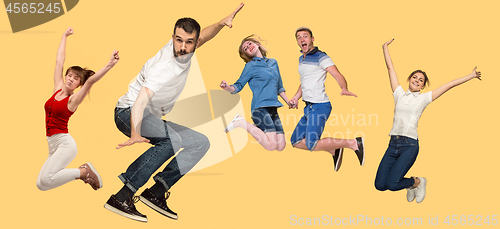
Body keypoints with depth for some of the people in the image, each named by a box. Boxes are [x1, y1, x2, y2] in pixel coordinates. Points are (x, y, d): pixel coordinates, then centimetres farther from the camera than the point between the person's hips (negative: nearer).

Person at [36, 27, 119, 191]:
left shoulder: (73, 99, -5)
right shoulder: (57, 88, 9)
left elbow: (90, 81, -20)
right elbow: (59, 61, 15)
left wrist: (109, 65, -32)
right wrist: (64, 37, 20)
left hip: (65, 143, -7)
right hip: (53, 146, 7)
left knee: (46, 179, -25)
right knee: (40, 185, 2)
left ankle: (84, 171, -6)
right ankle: (80, 173, 16)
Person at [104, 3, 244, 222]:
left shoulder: (185, 51, -6)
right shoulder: (163, 68, -30)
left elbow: (204, 36, 15)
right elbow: (141, 100, -44)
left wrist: (221, 23, -5)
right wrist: (135, 133, -62)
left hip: (153, 118, 9)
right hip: (128, 113, -9)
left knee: (201, 143, 3)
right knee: (171, 140, -36)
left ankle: (156, 192, -9)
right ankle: (120, 198, -35)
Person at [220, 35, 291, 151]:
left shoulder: (273, 62, 18)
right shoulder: (250, 66, 1)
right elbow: (238, 86, -1)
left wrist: (289, 102, 19)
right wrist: (227, 88, -22)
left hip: (273, 109, 6)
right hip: (260, 108, -6)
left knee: (281, 147, -2)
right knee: (271, 145, -17)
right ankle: (241, 122, -2)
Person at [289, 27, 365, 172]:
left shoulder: (321, 57, -8)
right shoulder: (301, 59, 17)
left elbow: (338, 76, -18)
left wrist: (344, 89, -39)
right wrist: (296, 97, 15)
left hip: (319, 106, -9)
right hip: (309, 107, 9)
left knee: (312, 145, -19)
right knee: (296, 142, 10)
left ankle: (353, 143, -8)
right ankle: (333, 150, 18)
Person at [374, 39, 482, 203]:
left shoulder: (424, 98, 9)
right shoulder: (399, 94, 14)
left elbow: (450, 85, 10)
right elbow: (390, 68, 18)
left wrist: (471, 76, 11)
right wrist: (385, 48, 22)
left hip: (409, 145, -3)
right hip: (393, 144, 3)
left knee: (392, 184, -19)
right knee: (379, 185, -7)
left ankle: (417, 182, 14)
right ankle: (410, 185, 22)